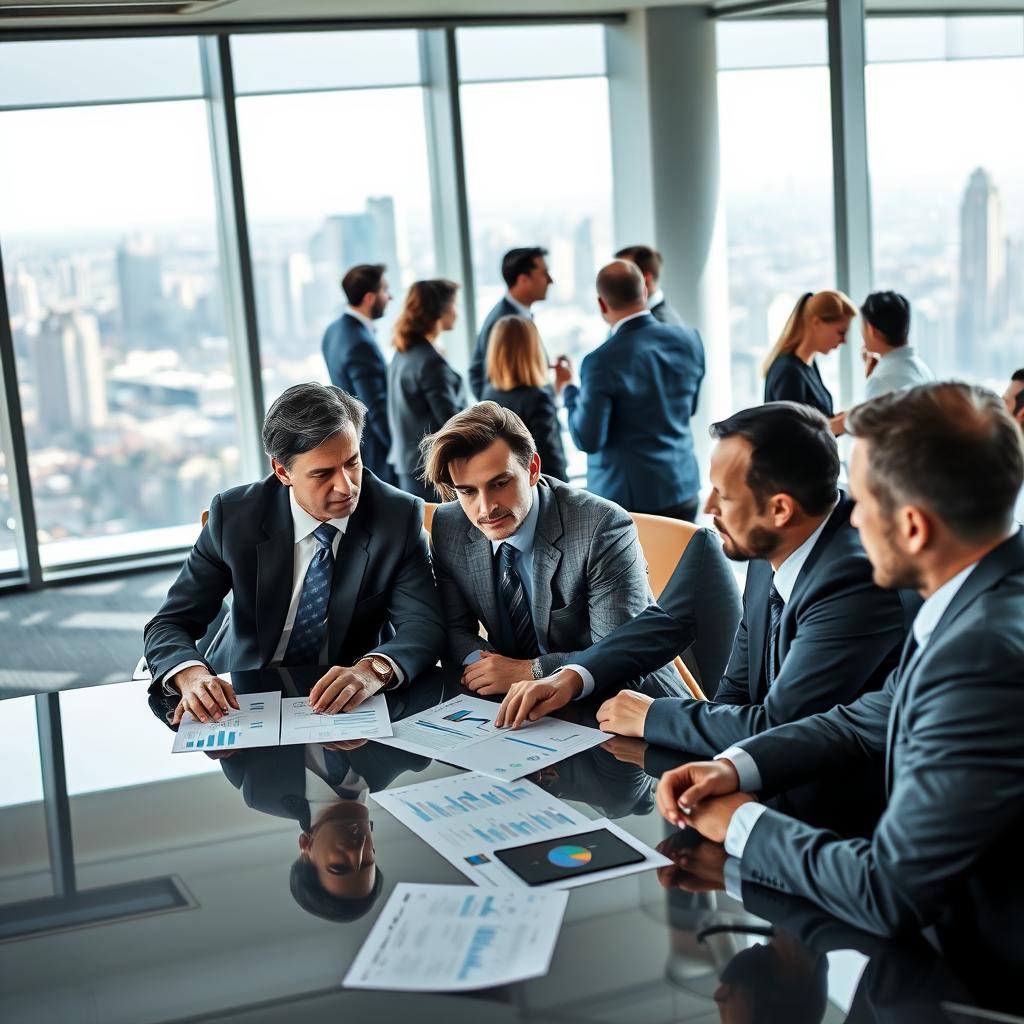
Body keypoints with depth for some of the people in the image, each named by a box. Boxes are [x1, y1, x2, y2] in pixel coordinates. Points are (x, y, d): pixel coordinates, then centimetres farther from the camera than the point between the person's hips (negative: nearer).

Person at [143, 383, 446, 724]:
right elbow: (171, 623, -7)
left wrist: (375, 669, -37)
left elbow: (423, 626, -14)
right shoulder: (234, 514, -9)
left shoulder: (400, 517, -9)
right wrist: (192, 675, -31)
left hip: (348, 707, 0)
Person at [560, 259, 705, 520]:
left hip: (625, 497, -5)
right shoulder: (689, 340, -2)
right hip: (683, 489, 5)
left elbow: (588, 441, -13)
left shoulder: (603, 361, -19)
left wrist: (568, 389, 0)